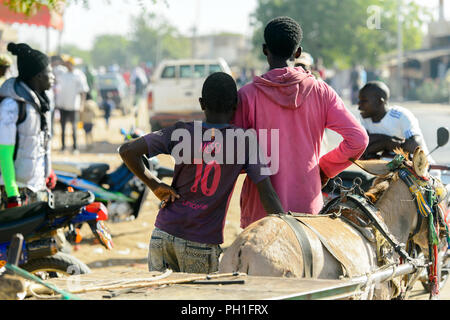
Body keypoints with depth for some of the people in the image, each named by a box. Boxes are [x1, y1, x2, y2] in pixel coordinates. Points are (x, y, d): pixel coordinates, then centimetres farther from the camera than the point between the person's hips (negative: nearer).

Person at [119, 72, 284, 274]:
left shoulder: (181, 132, 1)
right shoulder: (243, 142, -3)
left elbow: (127, 151, -6)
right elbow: (267, 195, -7)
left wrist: (155, 185, 3)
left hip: (162, 234, 2)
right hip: (202, 244, -2)